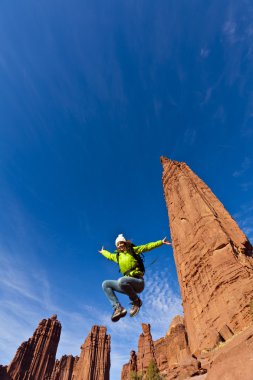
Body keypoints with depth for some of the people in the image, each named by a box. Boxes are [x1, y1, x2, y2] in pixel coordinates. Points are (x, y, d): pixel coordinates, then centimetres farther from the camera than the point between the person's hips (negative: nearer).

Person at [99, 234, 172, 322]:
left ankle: (136, 301, -10)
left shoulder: (133, 250, 3)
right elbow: (109, 255, 39)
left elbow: (147, 246, -3)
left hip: (138, 282, -6)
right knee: (105, 284, -3)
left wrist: (161, 242, -10)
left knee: (121, 281, -35)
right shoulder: (117, 256, 17)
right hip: (128, 285, 6)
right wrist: (103, 251, 55)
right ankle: (118, 308, -13)